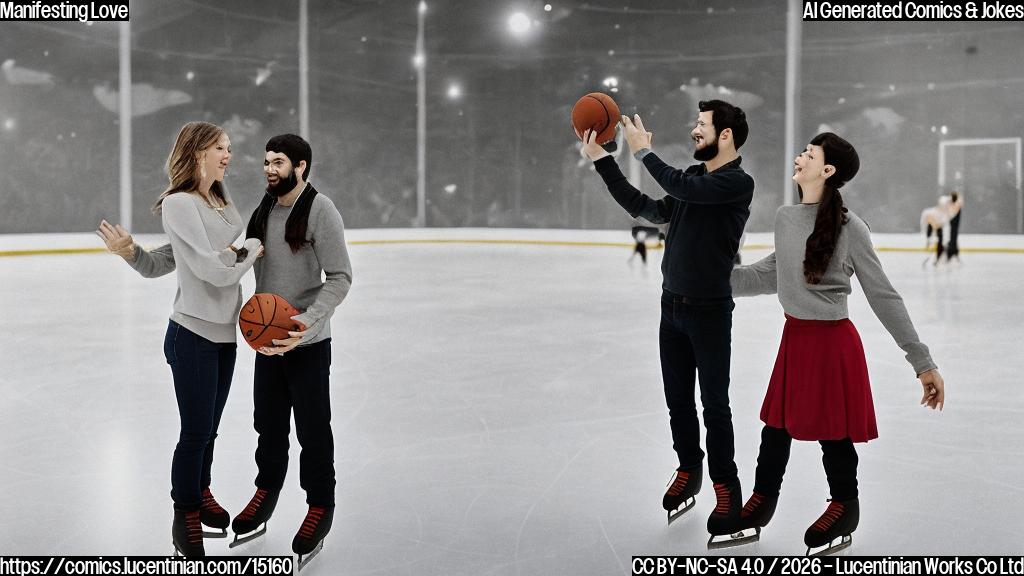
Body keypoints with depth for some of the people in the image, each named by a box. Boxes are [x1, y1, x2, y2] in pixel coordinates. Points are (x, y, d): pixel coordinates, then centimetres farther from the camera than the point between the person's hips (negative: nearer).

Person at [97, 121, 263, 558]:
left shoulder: (223, 202, 11)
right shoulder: (179, 204, -14)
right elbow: (214, 269, -20)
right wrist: (252, 248, -5)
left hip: (225, 333, 7)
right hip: (193, 335, -7)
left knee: (209, 428, 18)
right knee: (195, 432, 2)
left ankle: (201, 495, 37)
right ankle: (185, 519, 19)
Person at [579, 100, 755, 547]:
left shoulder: (738, 183, -12)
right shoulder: (692, 178, 10)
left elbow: (682, 188, -25)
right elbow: (645, 208, 10)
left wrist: (644, 150, -12)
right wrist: (601, 159, 7)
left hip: (710, 312, -7)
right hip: (672, 306, 7)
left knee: (714, 405, 1)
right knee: (678, 400, 13)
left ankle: (725, 488, 14)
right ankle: (689, 470, 30)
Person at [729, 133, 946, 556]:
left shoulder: (849, 227, -16)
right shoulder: (784, 218, 2)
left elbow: (883, 297, -12)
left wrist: (923, 362, -10)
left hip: (832, 341, -6)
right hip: (794, 336, 6)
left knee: (832, 430, 9)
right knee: (777, 423, 16)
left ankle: (845, 508, 35)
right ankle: (762, 502, 36)